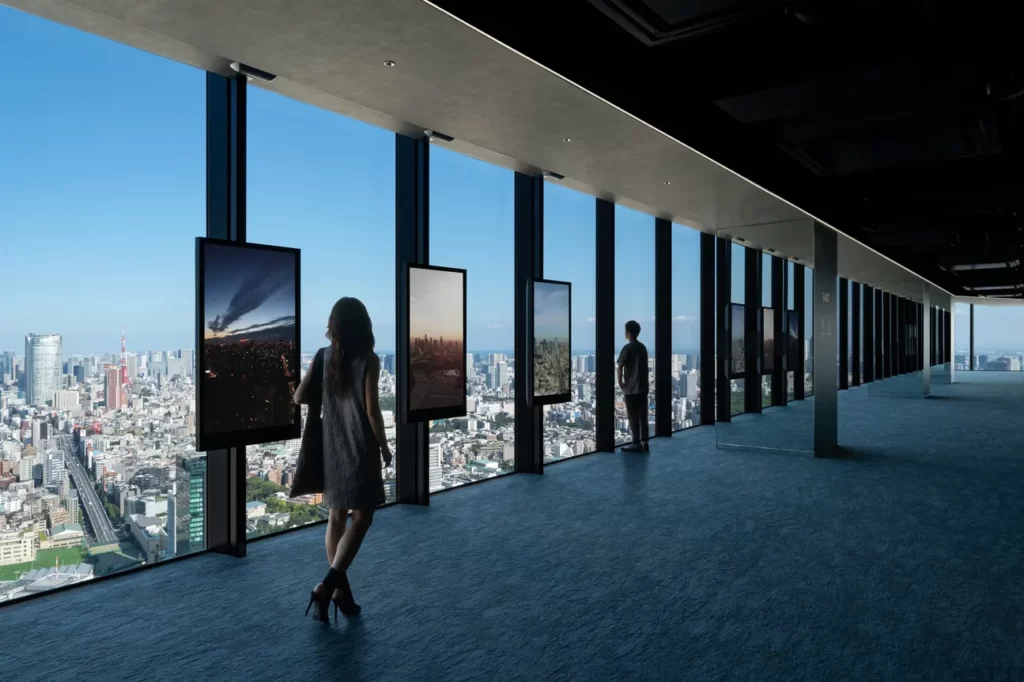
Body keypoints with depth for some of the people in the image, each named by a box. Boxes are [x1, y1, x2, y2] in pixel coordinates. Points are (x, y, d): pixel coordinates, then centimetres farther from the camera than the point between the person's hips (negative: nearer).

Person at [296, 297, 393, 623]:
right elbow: (372, 409, -13)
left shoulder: (323, 356, 1)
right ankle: (327, 585, -7)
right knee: (361, 518, 3)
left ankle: (341, 589, 19)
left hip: (331, 447, 5)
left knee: (337, 517, 13)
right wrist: (384, 447, -1)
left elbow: (300, 397, 1)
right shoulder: (369, 360, -12)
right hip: (360, 448, -5)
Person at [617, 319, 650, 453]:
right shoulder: (643, 347, 11)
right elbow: (644, 366, 15)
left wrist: (620, 382, -2)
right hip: (643, 387, 7)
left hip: (631, 388, -7)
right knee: (643, 416, 8)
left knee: (633, 417, -2)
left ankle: (636, 444, 0)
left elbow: (620, 367, -13)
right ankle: (644, 443, 10)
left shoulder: (627, 348, -11)